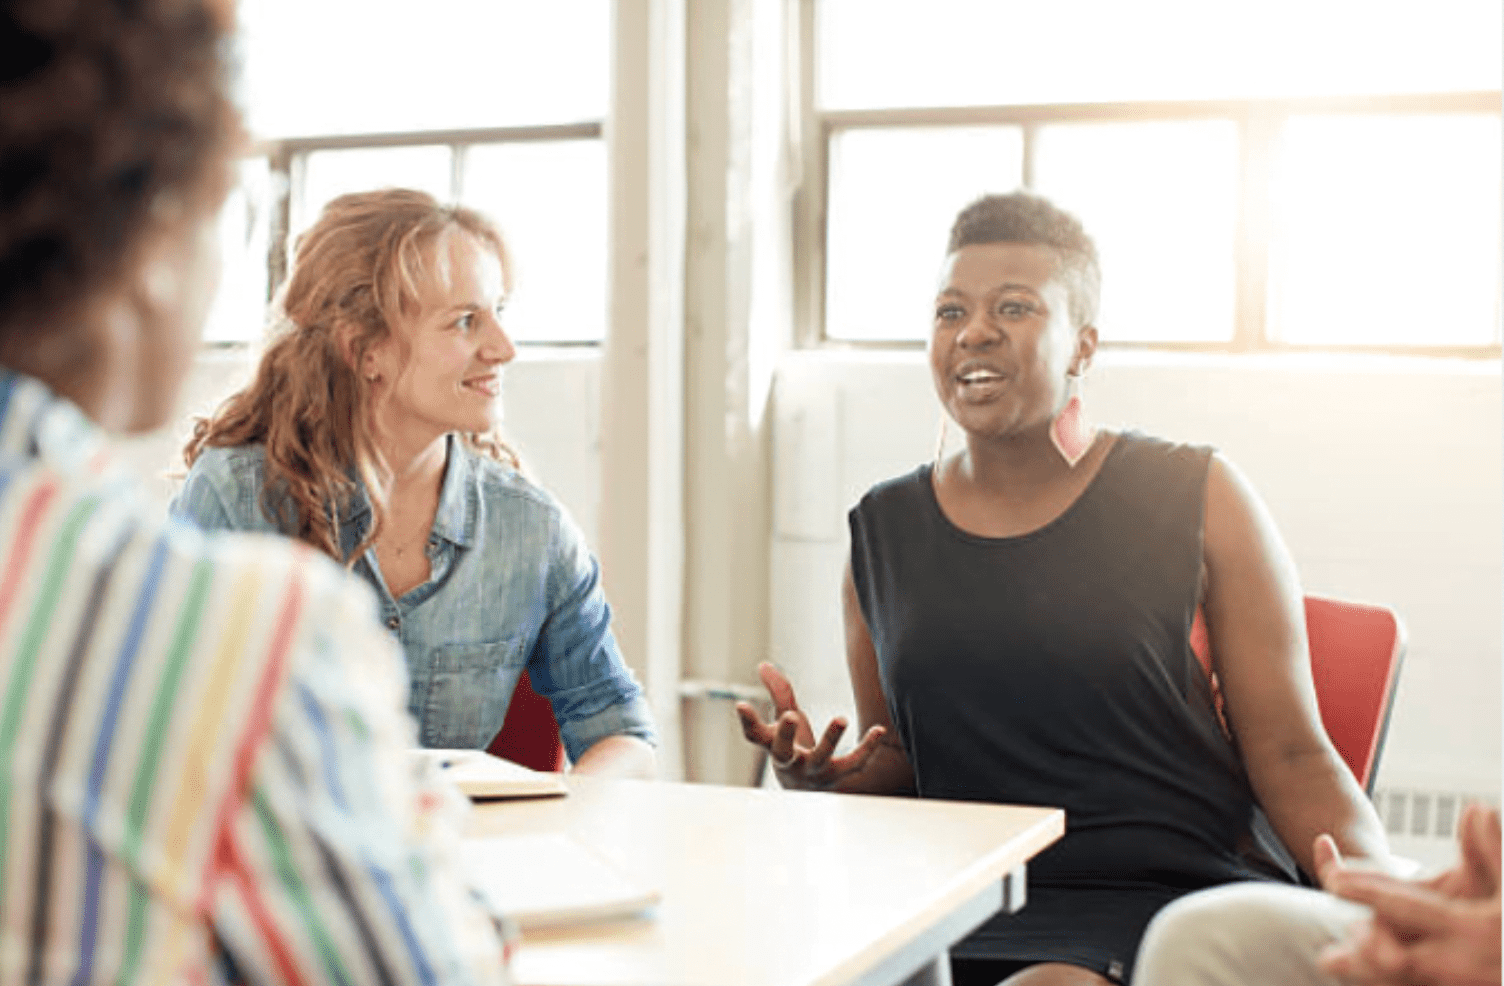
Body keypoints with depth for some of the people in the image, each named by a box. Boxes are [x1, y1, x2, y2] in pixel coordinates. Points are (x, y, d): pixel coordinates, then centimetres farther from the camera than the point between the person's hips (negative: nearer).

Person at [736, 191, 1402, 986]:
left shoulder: (1198, 500, 2)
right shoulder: (882, 532, 12)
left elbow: (1291, 756, 0)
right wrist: (819, 783, -4)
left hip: (1181, 899, -3)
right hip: (968, 907, 4)